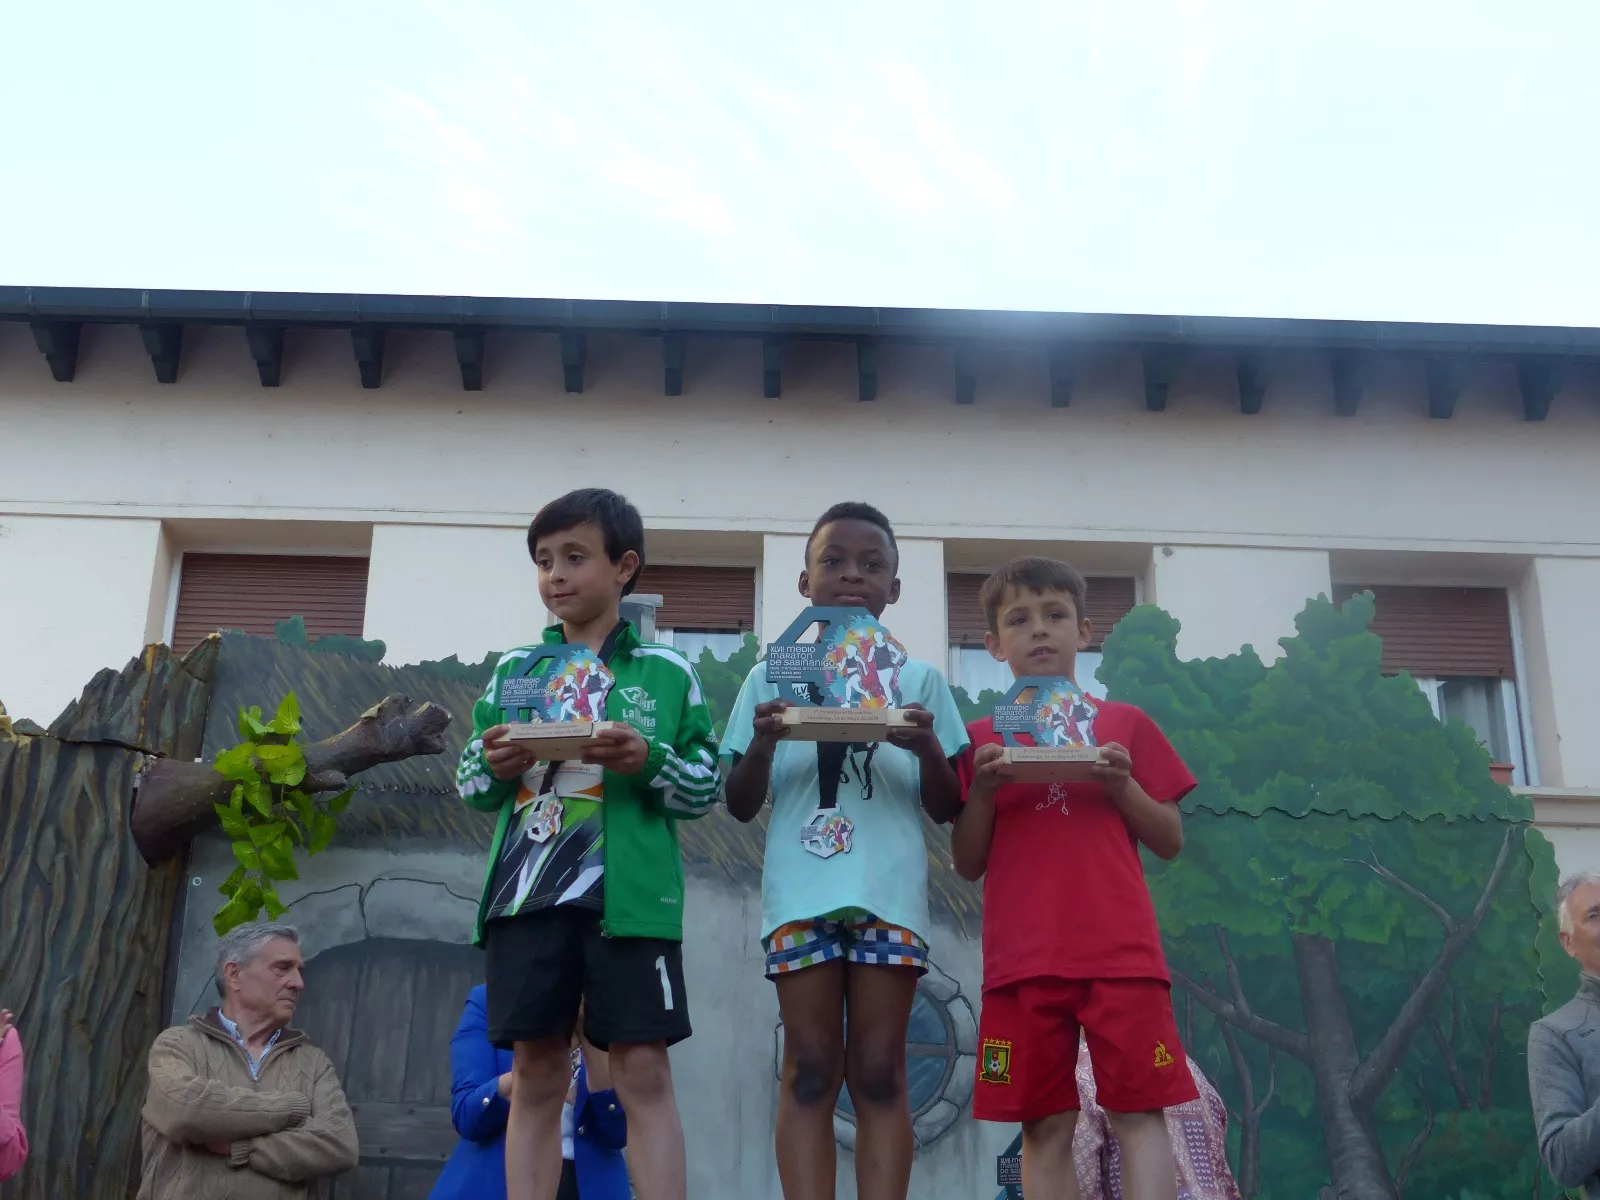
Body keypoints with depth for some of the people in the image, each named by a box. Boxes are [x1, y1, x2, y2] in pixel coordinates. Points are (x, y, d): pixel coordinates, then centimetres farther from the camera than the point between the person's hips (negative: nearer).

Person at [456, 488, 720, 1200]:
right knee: (535, 1075, 3)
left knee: (643, 1073, -5)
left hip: (630, 895, -2)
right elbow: (470, 786, 16)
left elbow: (705, 787, 6)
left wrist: (649, 760, -13)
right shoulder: (516, 669, 15)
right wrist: (494, 766, -7)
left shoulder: (668, 672, 8)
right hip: (529, 892, 2)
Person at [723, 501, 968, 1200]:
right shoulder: (771, 676, 11)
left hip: (889, 893, 0)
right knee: (808, 1072, -1)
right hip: (800, 893, 0)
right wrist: (762, 743, -10)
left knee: (879, 1074, -1)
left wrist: (929, 748, -11)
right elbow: (742, 806, 11)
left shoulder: (920, 680, 11)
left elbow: (947, 809, 10)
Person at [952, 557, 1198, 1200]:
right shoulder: (981, 739, 11)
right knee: (1044, 1127, 2)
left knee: (1138, 1115, -5)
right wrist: (983, 789, -8)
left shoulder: (1125, 724, 11)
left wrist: (1121, 785, -8)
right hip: (1021, 958, 1)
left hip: (1120, 951, 0)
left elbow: (1170, 841, 10)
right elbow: (968, 863, 10)